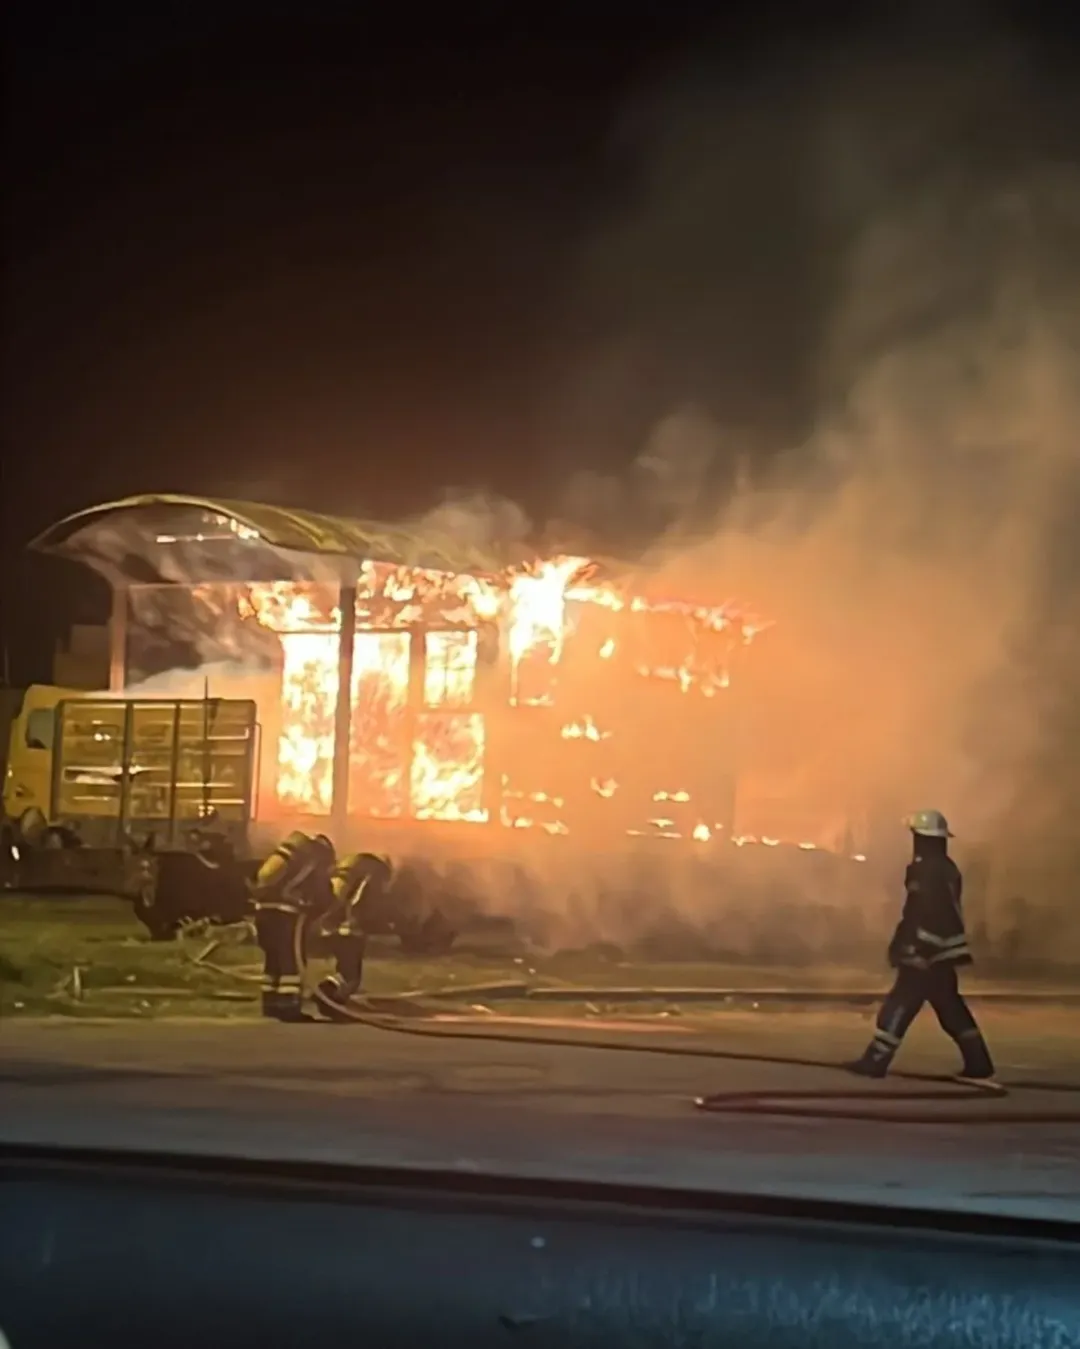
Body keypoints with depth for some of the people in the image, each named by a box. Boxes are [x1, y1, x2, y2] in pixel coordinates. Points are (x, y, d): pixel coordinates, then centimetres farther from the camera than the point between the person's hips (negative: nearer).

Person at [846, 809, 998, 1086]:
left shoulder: (926, 870, -15)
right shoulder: (946, 869, 15)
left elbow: (918, 914, -21)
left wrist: (902, 947, -20)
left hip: (925, 953, -9)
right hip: (943, 952, 9)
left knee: (900, 1005, -4)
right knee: (952, 1010, 10)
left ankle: (875, 1061, -1)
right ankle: (979, 1067, 7)